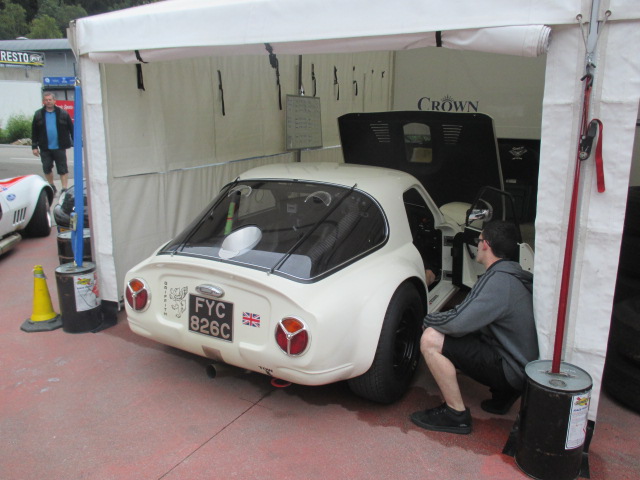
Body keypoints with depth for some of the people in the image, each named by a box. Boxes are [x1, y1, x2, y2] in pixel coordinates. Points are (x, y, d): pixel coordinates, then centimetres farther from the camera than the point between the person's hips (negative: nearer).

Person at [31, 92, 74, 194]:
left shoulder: (63, 114, 0)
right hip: (45, 148, 3)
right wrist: (34, 146, 3)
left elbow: (71, 129, 3)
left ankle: (64, 189, 4)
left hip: (60, 147, -2)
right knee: (46, 168, 9)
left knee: (63, 169, -1)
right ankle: (51, 187, 26)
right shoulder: (38, 115, 6)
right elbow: (34, 132, 7)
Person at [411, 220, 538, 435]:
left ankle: (456, 415, -7)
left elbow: (457, 323, -27)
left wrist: (428, 319, -8)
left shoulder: (499, 281, -22)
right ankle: (502, 393, 17)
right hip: (522, 363, 10)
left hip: (510, 370, -10)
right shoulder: (515, 276, 10)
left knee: (431, 339, -19)